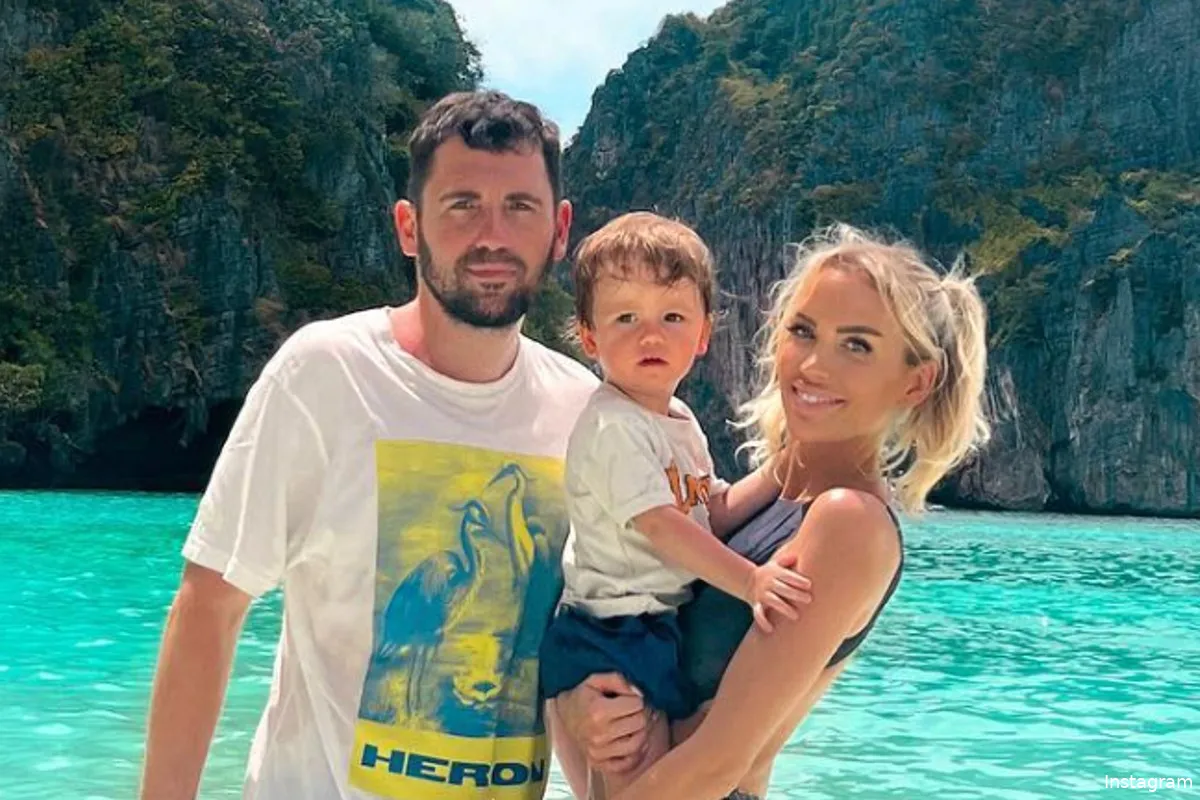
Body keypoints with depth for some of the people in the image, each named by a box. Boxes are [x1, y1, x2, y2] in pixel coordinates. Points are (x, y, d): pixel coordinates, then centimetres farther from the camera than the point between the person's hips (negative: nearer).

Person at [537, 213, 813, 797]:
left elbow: (713, 514, 13)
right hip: (611, 636, -9)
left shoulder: (681, 422, 10)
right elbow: (659, 526, -27)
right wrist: (749, 580, -30)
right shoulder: (612, 426, -20)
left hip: (664, 630, 9)